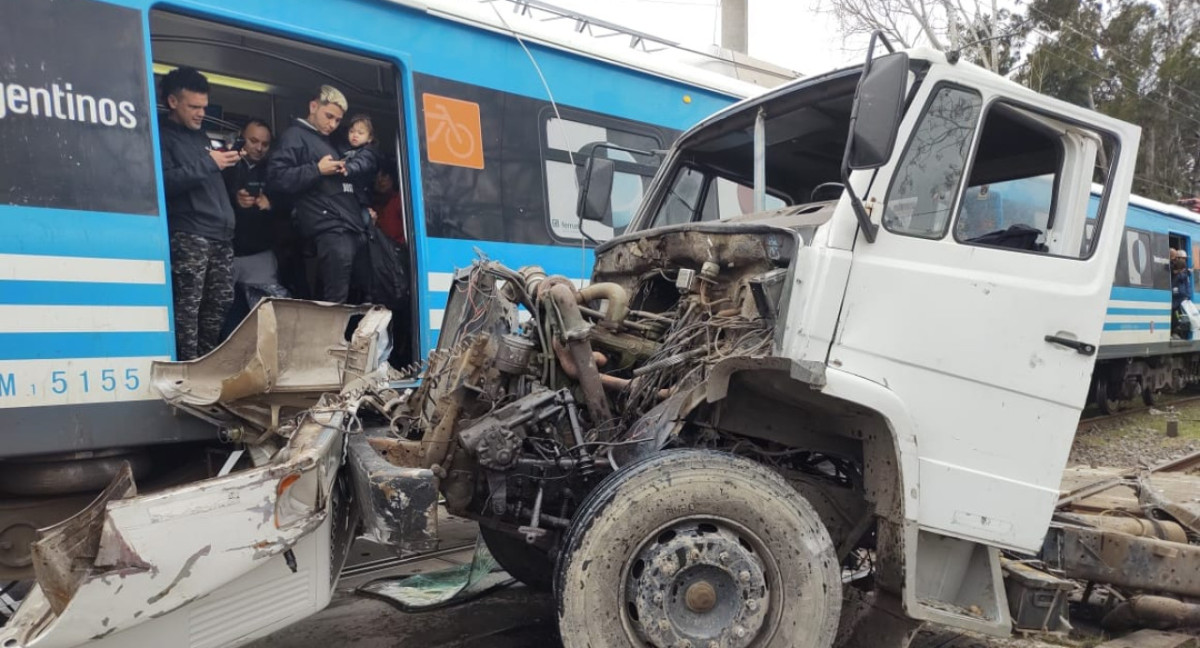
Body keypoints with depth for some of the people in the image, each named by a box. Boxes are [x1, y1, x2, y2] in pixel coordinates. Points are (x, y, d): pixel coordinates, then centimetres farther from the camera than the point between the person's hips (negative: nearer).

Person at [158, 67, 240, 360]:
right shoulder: (162, 137, -1)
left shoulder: (200, 135, 24)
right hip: (188, 235, -8)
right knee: (188, 306, -7)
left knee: (220, 301, 9)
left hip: (220, 233, 8)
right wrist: (208, 163, -15)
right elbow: (164, 182, -17)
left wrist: (225, 161, 15)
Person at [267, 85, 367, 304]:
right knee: (335, 302, -15)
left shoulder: (329, 143, 30)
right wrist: (317, 169, -14)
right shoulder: (296, 135, 4)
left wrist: (363, 210, 21)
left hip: (353, 228, 9)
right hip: (330, 230, -9)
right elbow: (276, 177, -11)